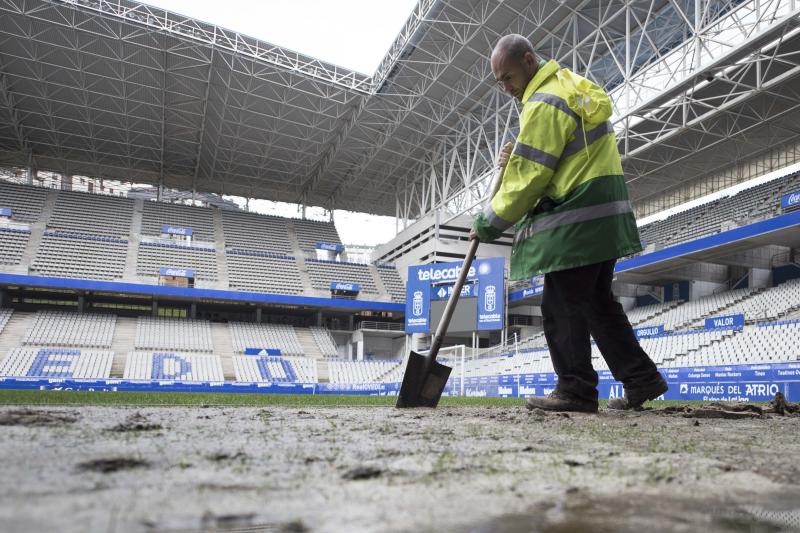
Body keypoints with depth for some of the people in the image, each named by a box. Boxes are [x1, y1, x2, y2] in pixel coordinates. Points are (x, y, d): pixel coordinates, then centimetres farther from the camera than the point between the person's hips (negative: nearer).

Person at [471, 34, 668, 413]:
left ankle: (575, 389, 2)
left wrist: (487, 225, -6)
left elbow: (527, 180, -15)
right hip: (604, 216, 10)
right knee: (597, 302, 14)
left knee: (561, 305, -4)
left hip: (577, 219, -10)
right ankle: (641, 378, 19)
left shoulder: (543, 105, -14)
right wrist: (516, 161, 6)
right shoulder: (572, 84, 19)